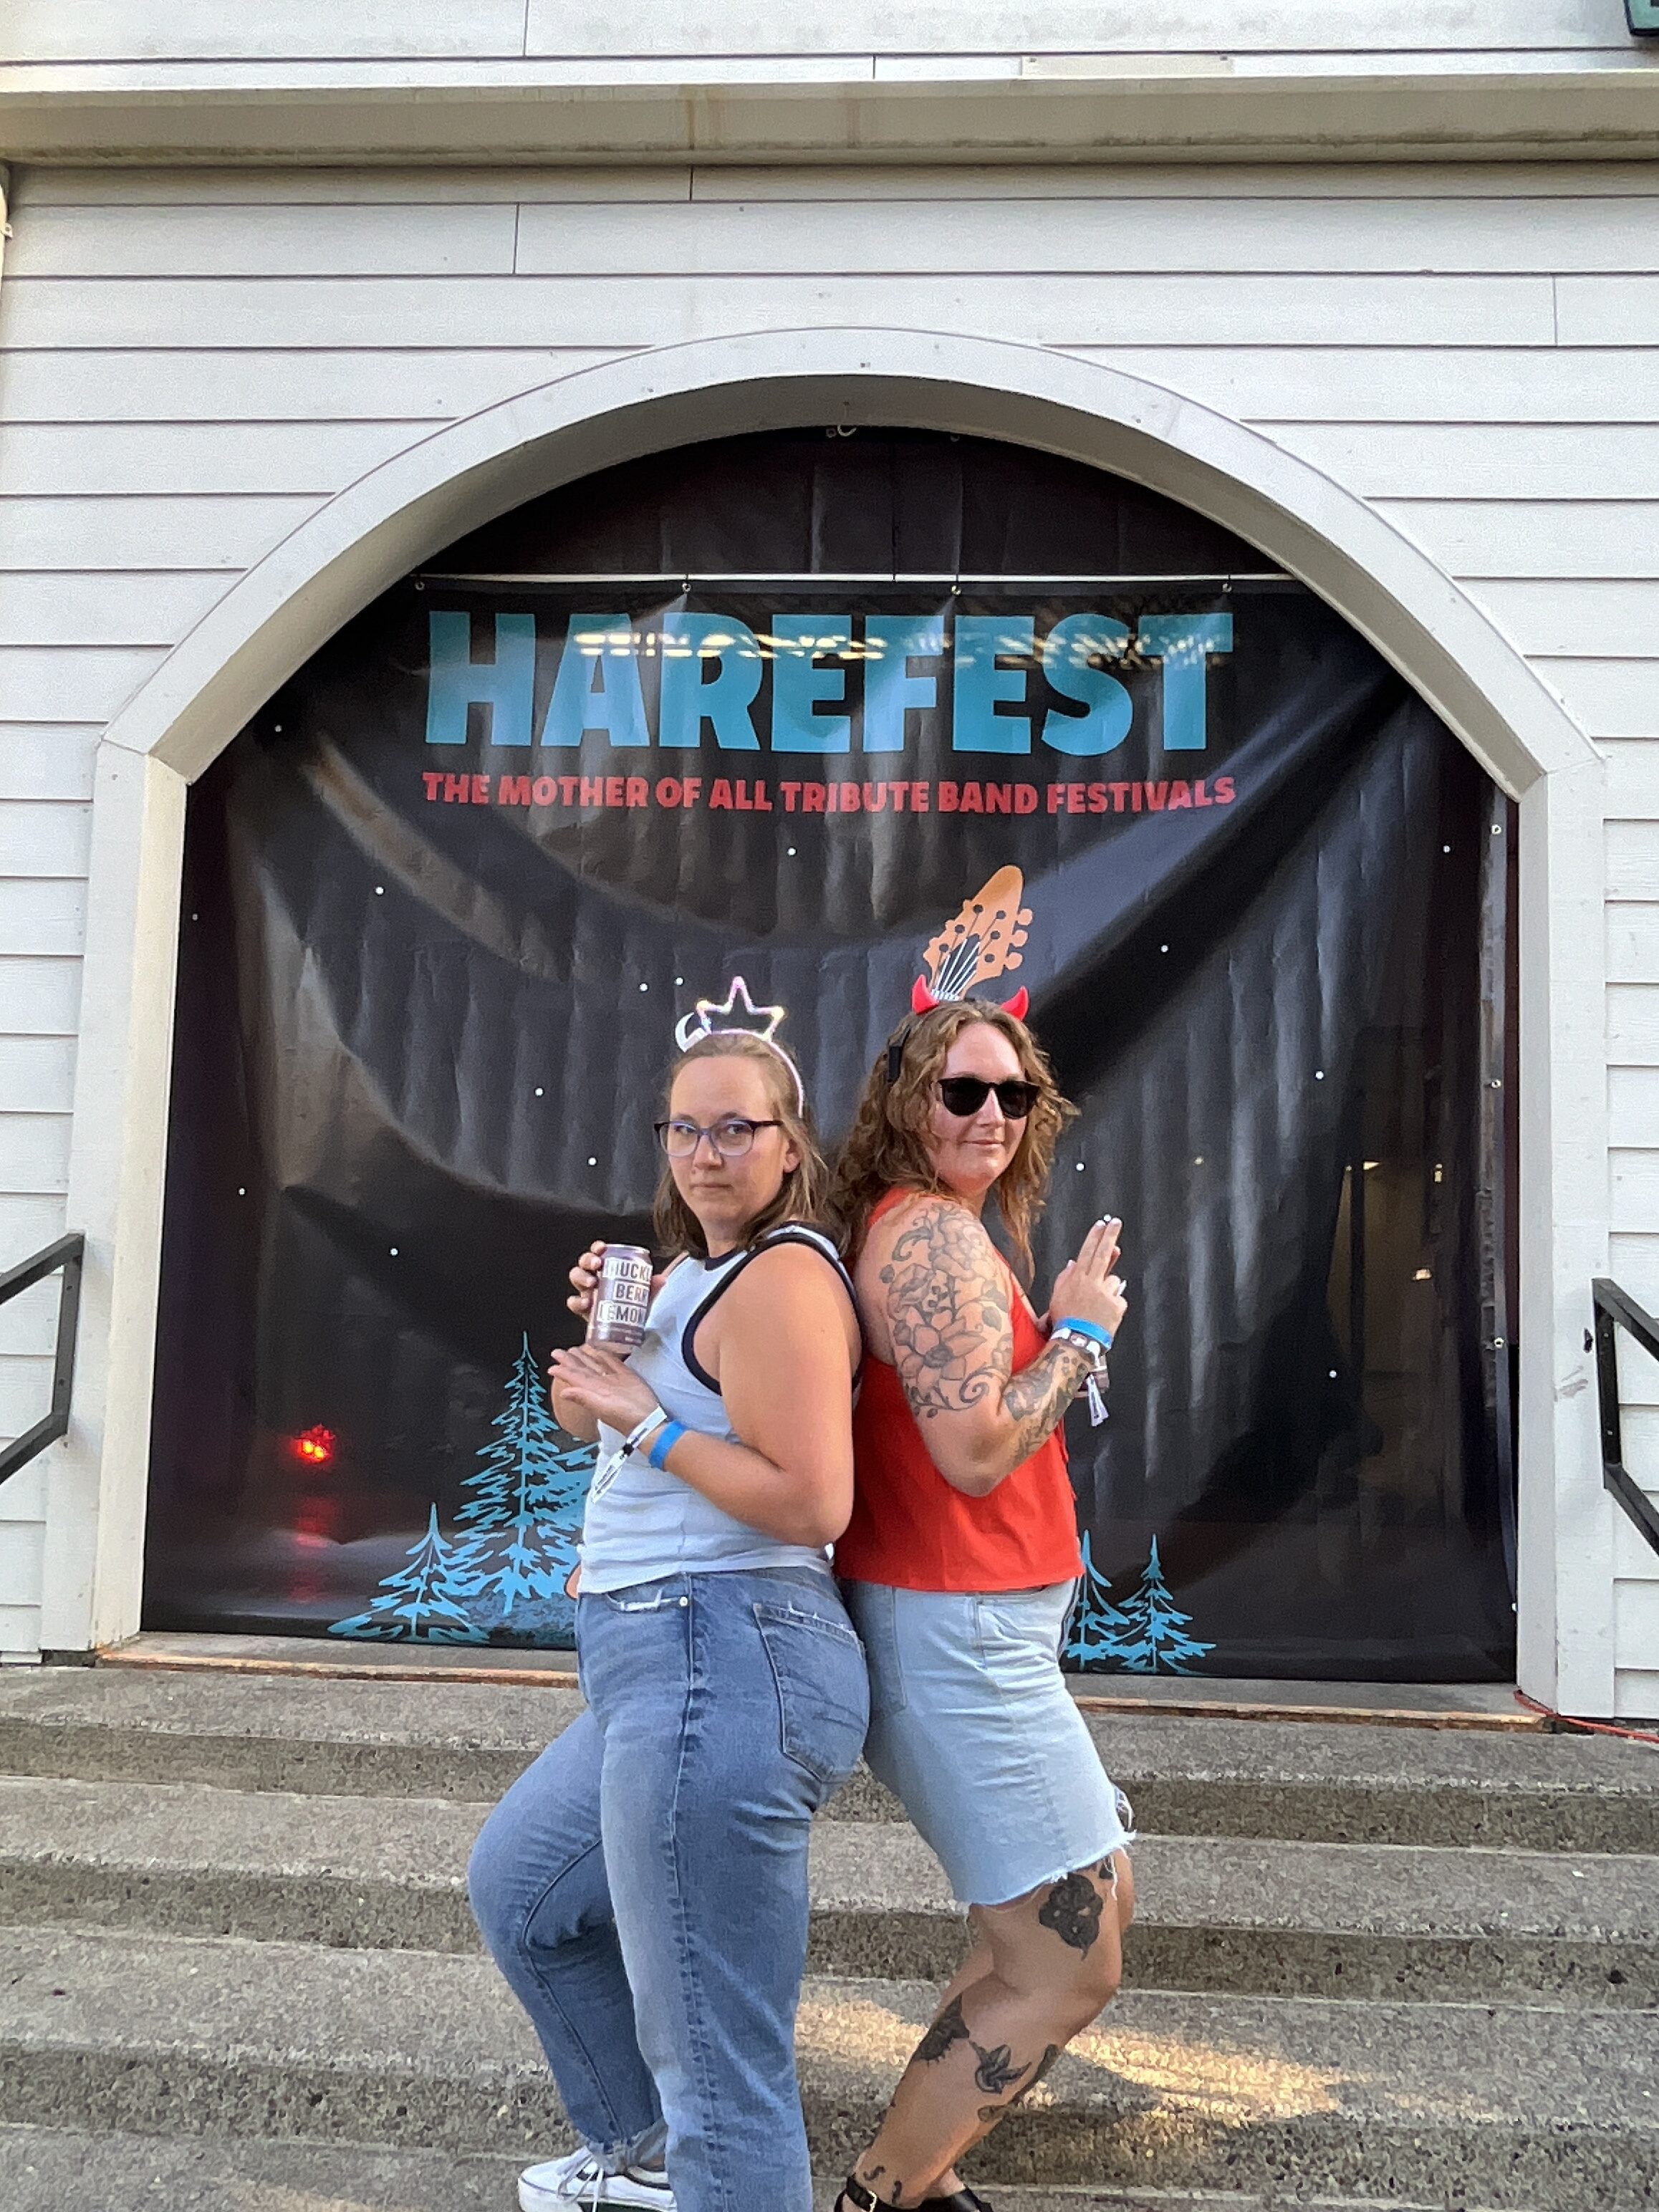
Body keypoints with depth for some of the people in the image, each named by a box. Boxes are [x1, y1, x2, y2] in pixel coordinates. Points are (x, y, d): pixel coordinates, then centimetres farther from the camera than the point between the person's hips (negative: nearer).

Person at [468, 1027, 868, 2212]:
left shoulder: (782, 1276, -14)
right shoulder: (698, 1271, 17)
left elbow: (812, 1502, -23)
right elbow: (583, 1422, 23)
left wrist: (647, 1418, -16)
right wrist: (598, 1329, 4)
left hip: (724, 1662, -12)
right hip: (681, 1669, 12)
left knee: (715, 2058, -5)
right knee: (518, 1885, 30)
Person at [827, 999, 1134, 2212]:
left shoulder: (914, 1224, 11)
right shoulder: (935, 1233, -18)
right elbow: (977, 1452, -23)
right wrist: (1079, 1330, -12)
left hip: (980, 1628, 10)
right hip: (956, 1635, -10)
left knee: (1101, 1901, 22)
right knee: (1065, 1971, 1)